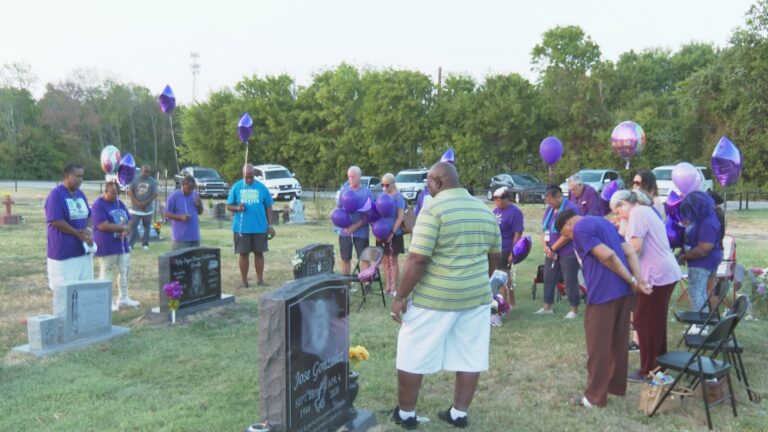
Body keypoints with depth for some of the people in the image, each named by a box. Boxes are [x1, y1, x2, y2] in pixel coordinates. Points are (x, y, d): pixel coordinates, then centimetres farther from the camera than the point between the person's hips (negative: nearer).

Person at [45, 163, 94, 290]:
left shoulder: (80, 194, 12)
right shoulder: (56, 195, -12)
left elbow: (89, 216, 18)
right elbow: (56, 221, -18)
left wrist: (87, 230, -4)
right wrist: (79, 234, -14)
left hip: (83, 250, 8)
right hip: (64, 252, -8)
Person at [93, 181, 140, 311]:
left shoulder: (119, 203, 13)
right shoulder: (98, 205, -11)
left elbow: (128, 221, 13)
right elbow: (103, 225, -21)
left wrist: (126, 231, -9)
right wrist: (122, 227, -13)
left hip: (122, 244, 8)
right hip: (107, 246, -8)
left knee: (124, 271, 11)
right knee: (106, 272, 0)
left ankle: (123, 298, 22)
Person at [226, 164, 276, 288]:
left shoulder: (262, 187, 3)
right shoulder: (236, 187, 2)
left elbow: (268, 207, 5)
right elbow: (229, 206, 4)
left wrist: (270, 225, 2)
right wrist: (237, 208, -18)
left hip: (260, 227, 1)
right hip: (241, 228, 0)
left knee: (259, 253, 7)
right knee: (243, 254, 5)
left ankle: (260, 279, 17)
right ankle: (244, 280, 14)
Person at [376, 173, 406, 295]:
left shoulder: (398, 196, -10)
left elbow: (401, 216, -14)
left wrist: (393, 232, -20)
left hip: (394, 234, -5)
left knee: (393, 260, 3)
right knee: (385, 260, 10)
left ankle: (394, 287, 13)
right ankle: (388, 286, 19)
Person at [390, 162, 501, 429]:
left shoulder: (433, 209, -14)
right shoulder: (485, 211, 8)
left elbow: (417, 259, -19)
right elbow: (495, 257, 14)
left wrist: (400, 297, -12)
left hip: (435, 298, -6)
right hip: (477, 297, 6)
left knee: (413, 356, 9)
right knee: (470, 357, 13)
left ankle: (405, 414, 21)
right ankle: (459, 414, 24)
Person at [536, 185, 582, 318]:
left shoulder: (570, 209, -15)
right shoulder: (549, 209, 10)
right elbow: (544, 229, 12)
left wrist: (553, 248, -13)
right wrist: (545, 246, -5)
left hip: (568, 252, -8)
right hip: (551, 252, 8)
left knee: (570, 281, -1)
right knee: (548, 278, 11)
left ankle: (574, 310, 9)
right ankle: (547, 307, 22)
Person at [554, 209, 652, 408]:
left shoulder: (580, 229, -8)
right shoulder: (604, 222, 20)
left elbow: (608, 256, -17)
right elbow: (630, 253, 12)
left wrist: (632, 282, -8)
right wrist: (639, 280, 1)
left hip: (603, 293, -8)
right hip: (623, 291, 8)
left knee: (598, 346, 2)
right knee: (618, 342, 19)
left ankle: (595, 396, 9)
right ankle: (617, 385, 31)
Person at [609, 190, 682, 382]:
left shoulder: (637, 213, -11)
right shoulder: (647, 211, 20)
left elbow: (635, 247, -18)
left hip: (656, 275, -10)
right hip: (667, 272, 10)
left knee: (644, 321, 0)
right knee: (656, 320, 18)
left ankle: (648, 370, 8)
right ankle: (659, 364, 29)